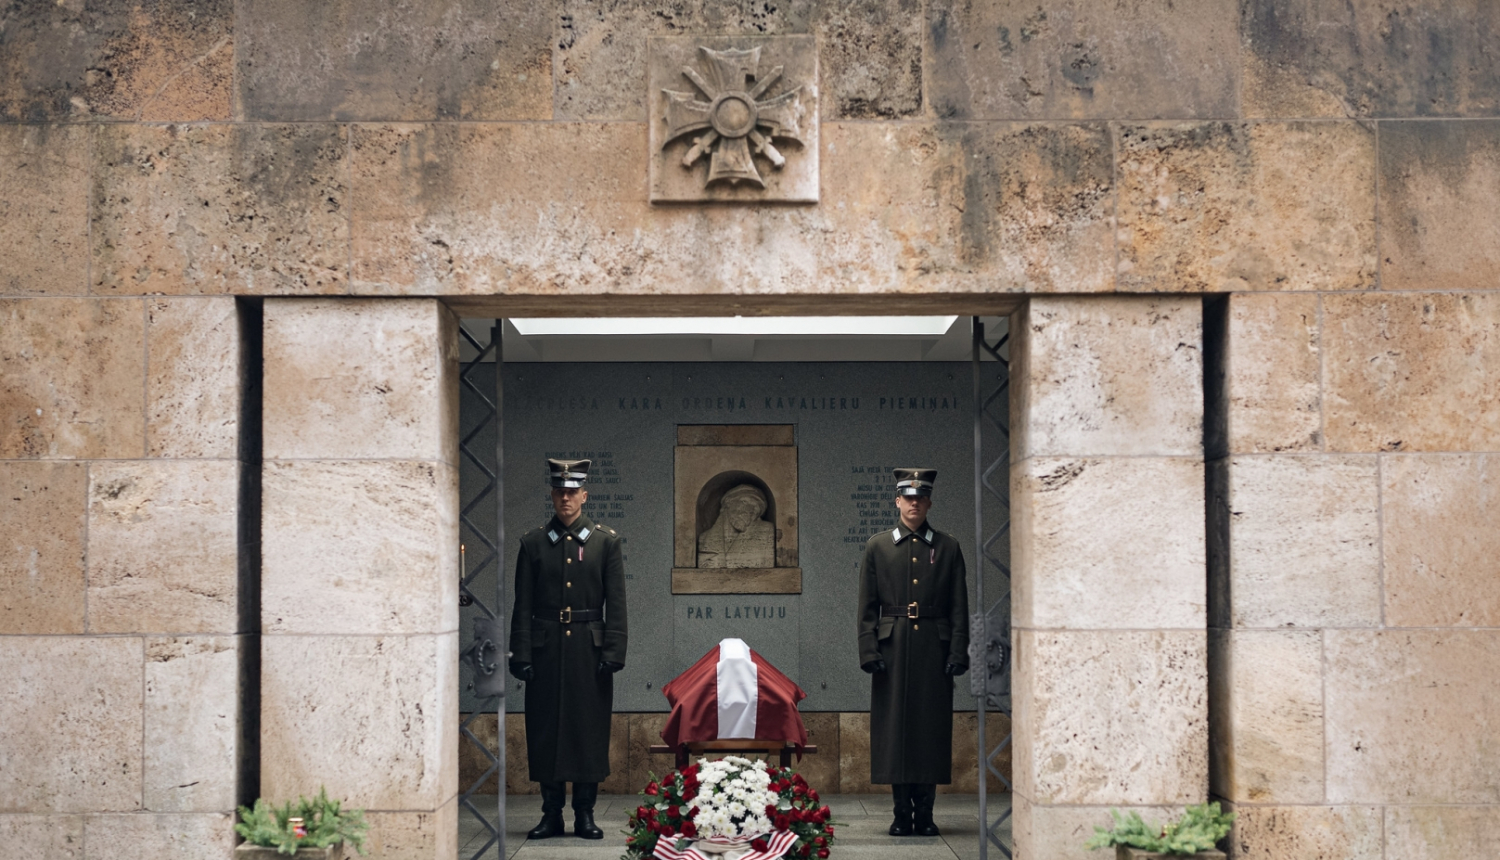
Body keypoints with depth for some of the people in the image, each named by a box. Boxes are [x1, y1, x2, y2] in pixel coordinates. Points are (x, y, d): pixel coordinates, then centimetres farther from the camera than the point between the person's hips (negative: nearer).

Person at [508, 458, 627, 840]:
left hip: (589, 649, 0)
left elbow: (616, 604, 2)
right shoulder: (533, 543, 6)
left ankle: (585, 814, 10)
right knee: (545, 730, 2)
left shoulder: (606, 542, 5)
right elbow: (523, 605, 4)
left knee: (590, 730, 1)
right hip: (546, 650, 1)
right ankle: (551, 814, 10)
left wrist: (613, 653, -7)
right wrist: (521, 655, -3)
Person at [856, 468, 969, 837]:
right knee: (894, 729, 0)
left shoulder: (948, 548, 9)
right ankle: (902, 814, 6)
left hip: (934, 649, 0)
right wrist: (869, 652, -4)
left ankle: (925, 815, 7)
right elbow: (867, 608, 5)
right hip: (892, 650, 0)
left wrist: (958, 653, -3)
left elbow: (959, 608, 6)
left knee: (932, 730, 0)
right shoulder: (877, 547, 8)